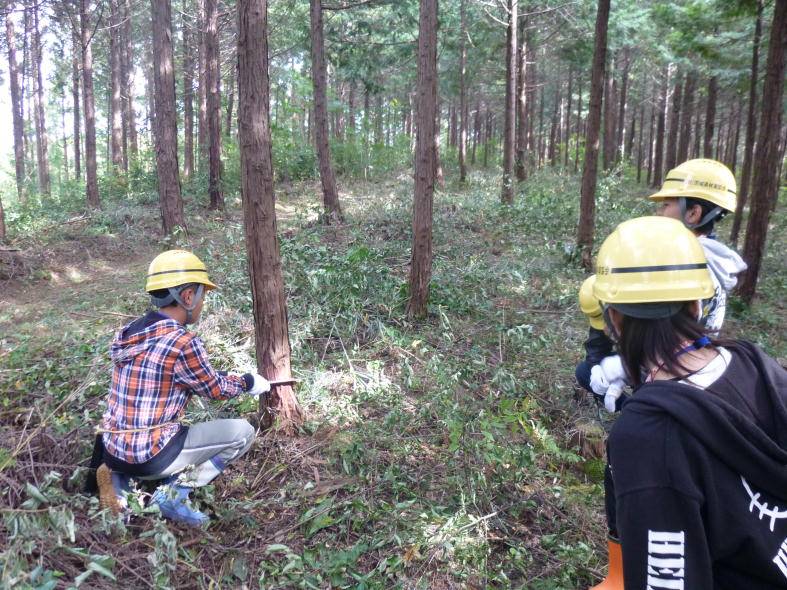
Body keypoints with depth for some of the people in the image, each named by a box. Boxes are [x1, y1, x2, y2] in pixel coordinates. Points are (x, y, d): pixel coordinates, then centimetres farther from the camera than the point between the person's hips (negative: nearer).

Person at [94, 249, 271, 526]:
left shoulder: (129, 332, 4)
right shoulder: (183, 342, -20)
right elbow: (215, 389, -4)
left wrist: (230, 378, 22)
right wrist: (247, 382, 15)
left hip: (112, 451, 8)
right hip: (148, 456, -8)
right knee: (242, 432, 0)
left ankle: (119, 477, 15)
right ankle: (173, 494, -4)